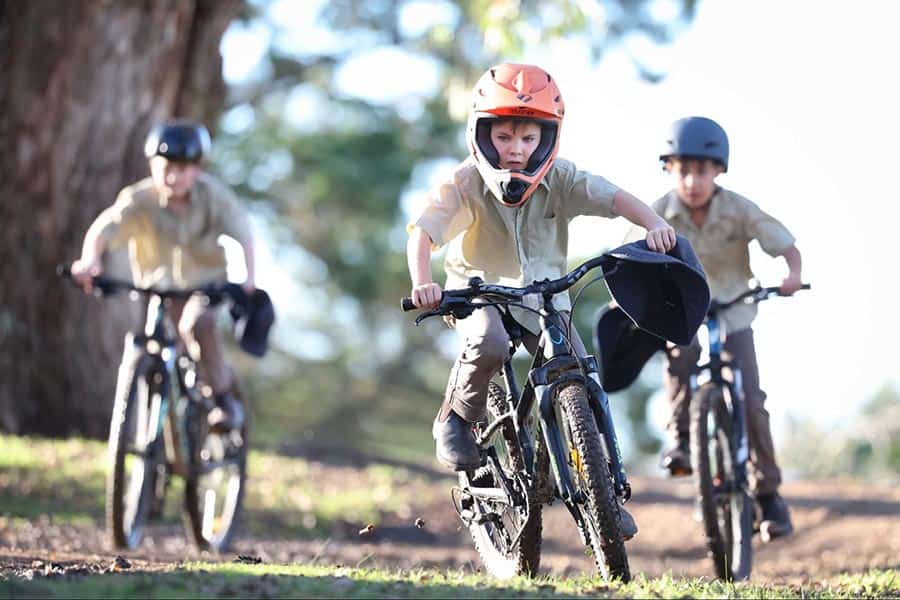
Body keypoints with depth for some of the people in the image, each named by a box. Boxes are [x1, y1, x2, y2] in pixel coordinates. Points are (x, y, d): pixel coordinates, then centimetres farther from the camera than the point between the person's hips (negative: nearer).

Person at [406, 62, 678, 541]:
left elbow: (611, 197, -22)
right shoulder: (465, 184, -20)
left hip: (544, 297, 3)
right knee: (489, 344, -37)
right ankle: (456, 421, -9)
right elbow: (423, 232, -30)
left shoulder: (560, 180, -12)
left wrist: (652, 223, -42)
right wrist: (422, 284, -49)